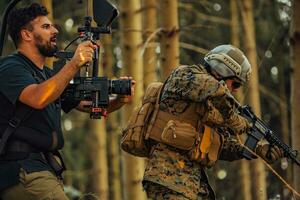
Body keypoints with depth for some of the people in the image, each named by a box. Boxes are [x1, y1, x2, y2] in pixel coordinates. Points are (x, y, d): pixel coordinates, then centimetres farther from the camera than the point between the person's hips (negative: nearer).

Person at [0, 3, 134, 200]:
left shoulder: (50, 76, 22)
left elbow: (89, 106, 21)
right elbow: (38, 99, -26)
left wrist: (120, 100, 0)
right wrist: (75, 64, -29)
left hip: (48, 169, 10)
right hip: (22, 169, -10)